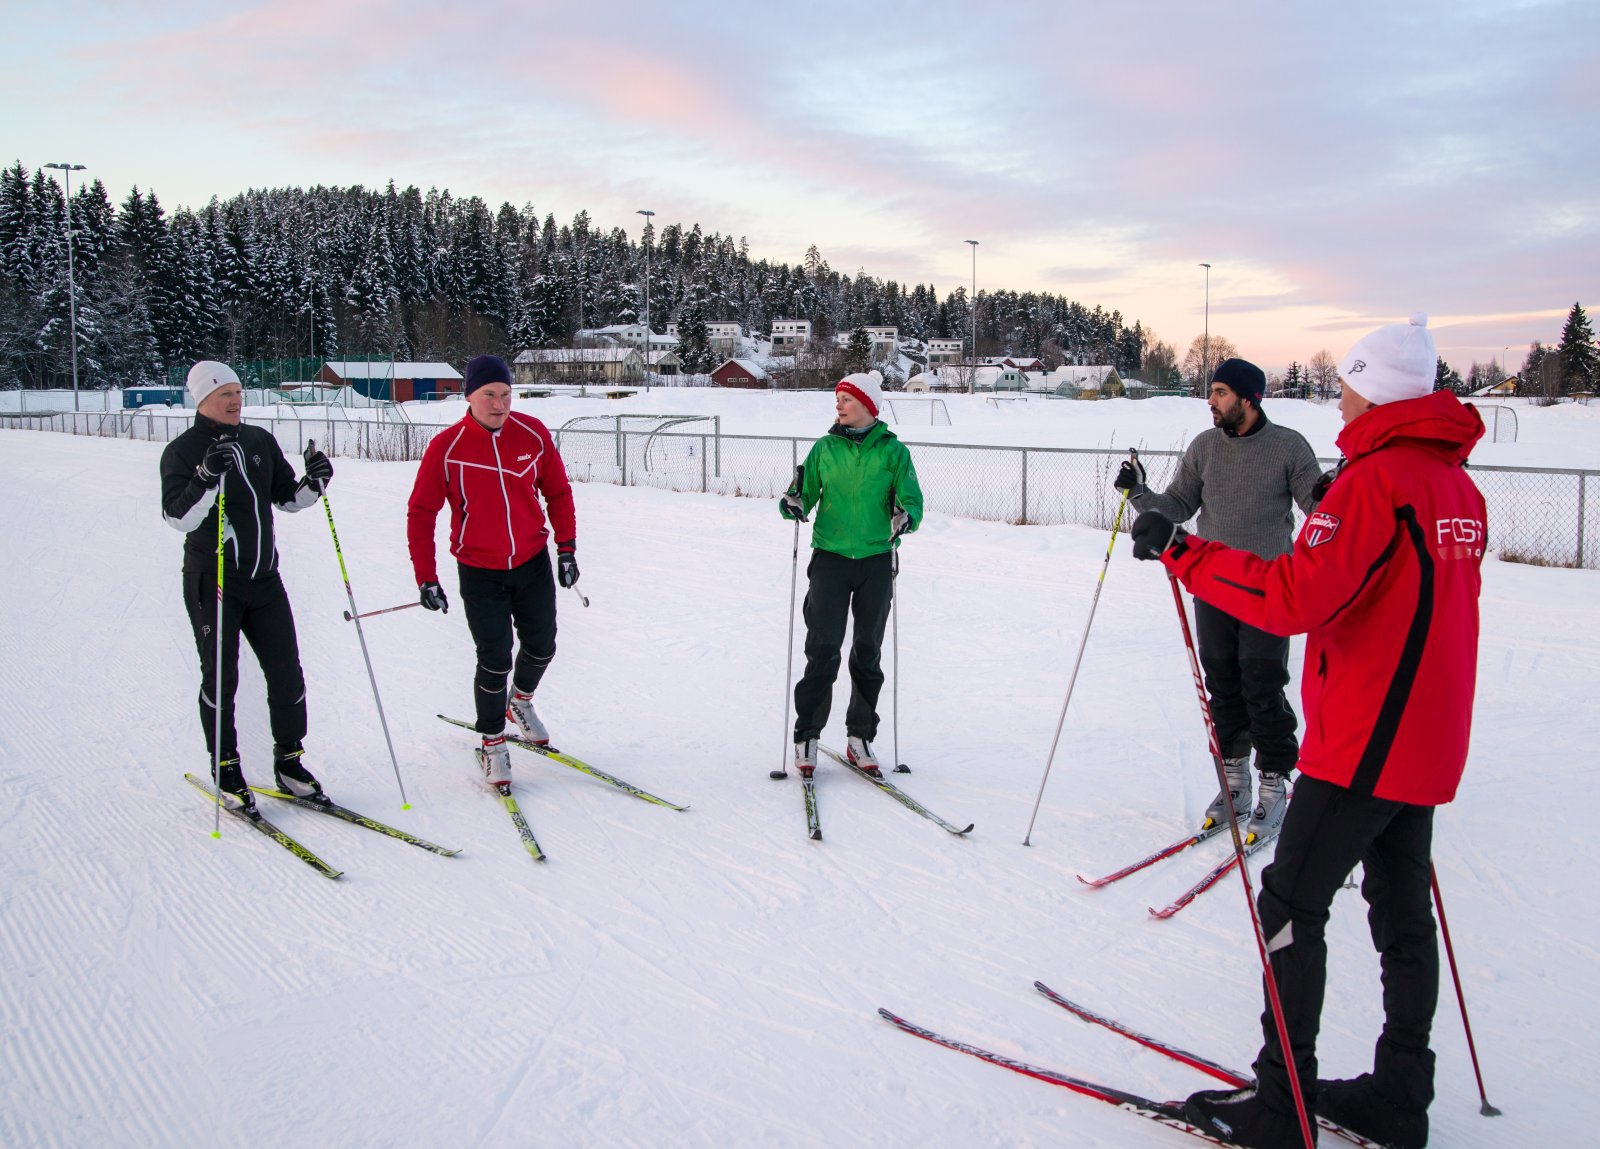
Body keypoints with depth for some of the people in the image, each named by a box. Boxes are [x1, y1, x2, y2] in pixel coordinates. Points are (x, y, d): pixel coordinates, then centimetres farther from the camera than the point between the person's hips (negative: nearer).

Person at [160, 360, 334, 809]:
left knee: (286, 671, 4)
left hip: (264, 578, 5)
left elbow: (286, 497, 15)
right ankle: (225, 767, 18)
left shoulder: (261, 441, 9)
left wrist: (314, 482, -5)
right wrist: (207, 478, -32)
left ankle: (288, 760, 18)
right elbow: (178, 517, -16)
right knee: (220, 678, 3)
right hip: (211, 582, -4)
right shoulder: (183, 450, -6)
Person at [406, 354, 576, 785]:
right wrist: (426, 578, -9)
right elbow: (420, 513, -6)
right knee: (494, 660, -2)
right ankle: (492, 742, 19)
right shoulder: (446, 447, -13)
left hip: (534, 563, 3)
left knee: (541, 647, 14)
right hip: (480, 572, -3)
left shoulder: (533, 434, -7)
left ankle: (521, 702, 44)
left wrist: (566, 548, 3)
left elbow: (558, 492, 6)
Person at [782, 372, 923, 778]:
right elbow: (807, 492, 6)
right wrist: (794, 503, -16)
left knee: (868, 652, 9)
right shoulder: (824, 448, 6)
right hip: (830, 557, 0)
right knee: (823, 649, -5)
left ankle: (860, 737, 20)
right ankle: (806, 737, 5)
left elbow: (911, 498, -2)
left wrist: (906, 516, -23)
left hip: (877, 561, 0)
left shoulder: (893, 451, 1)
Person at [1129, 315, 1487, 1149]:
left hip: (1362, 739, -9)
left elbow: (1295, 595, -28)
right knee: (1401, 908, 15)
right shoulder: (1457, 485, 11)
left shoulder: (1376, 479, -17)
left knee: (1291, 902, 0)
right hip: (1428, 740, 9)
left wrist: (1181, 550, -23)